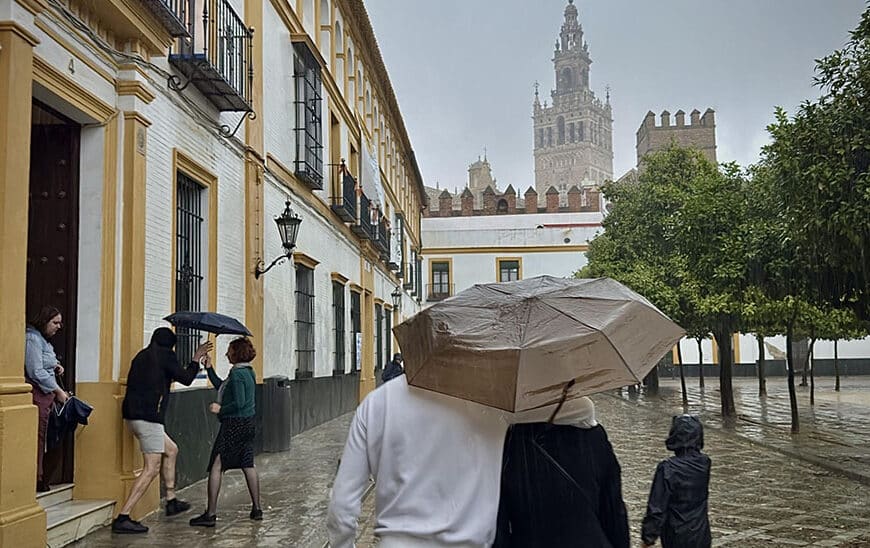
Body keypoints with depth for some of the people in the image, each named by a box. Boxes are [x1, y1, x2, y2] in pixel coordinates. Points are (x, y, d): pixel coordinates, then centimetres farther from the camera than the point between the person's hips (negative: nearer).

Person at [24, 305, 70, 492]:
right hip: (37, 393, -9)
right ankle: (36, 479, 0)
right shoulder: (32, 338, -12)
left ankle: (38, 477, 17)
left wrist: (55, 367, 6)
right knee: (37, 436, -6)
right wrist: (58, 390, -14)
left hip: (45, 394, 9)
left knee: (40, 437, 11)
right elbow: (36, 372, -17)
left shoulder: (43, 339, 18)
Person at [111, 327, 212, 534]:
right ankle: (122, 518, -11)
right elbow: (186, 378, 1)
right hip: (149, 416, -9)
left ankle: (171, 501, 29)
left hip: (133, 415, 9)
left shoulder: (142, 355, 18)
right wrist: (196, 359, 16)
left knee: (171, 450, 23)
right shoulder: (165, 354, -3)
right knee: (152, 468, -7)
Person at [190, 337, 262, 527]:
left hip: (234, 425, -9)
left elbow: (239, 402, -23)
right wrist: (209, 369, 16)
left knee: (216, 466, -4)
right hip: (248, 424, 9)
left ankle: (210, 514, -3)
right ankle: (256, 509, 19)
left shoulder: (237, 373, -16)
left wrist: (221, 409, -10)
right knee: (248, 466, 14)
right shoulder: (249, 372, 13)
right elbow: (222, 387, 20)